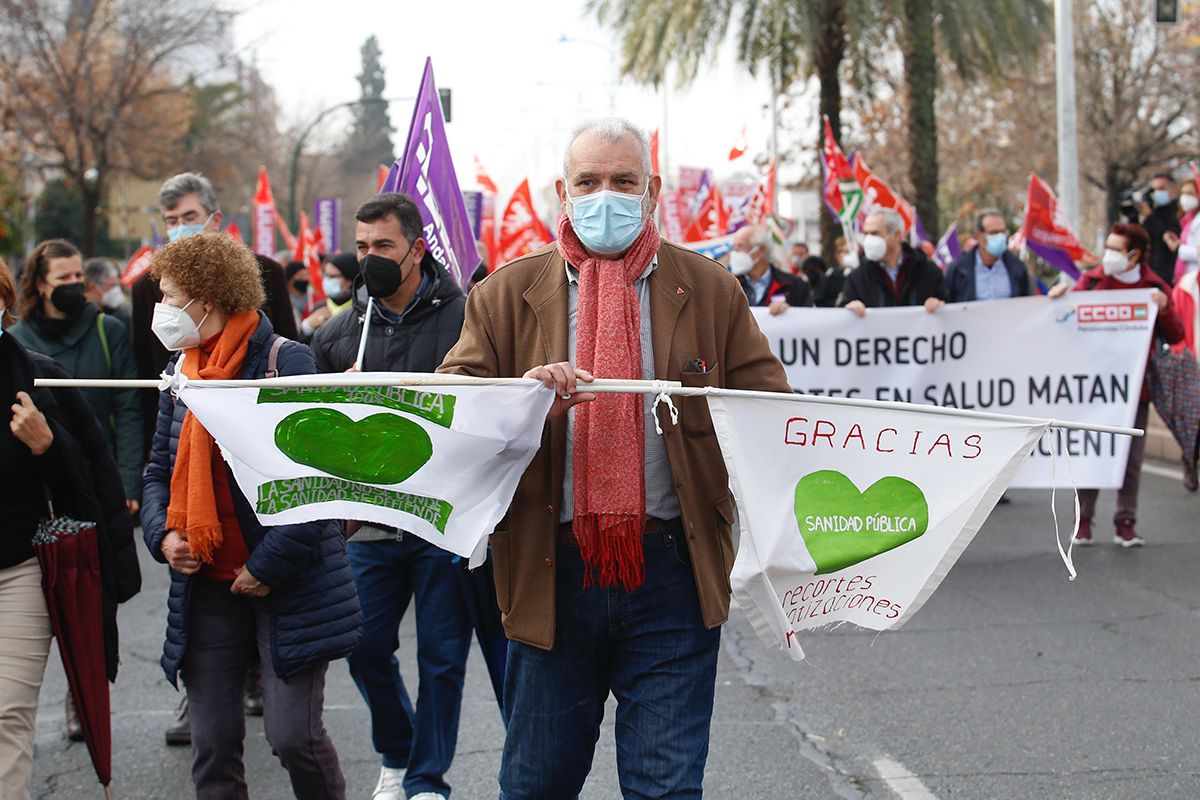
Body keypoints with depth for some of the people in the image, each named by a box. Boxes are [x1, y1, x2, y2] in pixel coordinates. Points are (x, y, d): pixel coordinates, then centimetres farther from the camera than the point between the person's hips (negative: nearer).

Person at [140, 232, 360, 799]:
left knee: (292, 734, -7)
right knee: (212, 741, 6)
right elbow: (161, 470, 18)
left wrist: (268, 566, -16)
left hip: (289, 583, -6)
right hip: (207, 583, 6)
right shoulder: (180, 370, 10)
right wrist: (163, 535, -2)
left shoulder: (285, 362, -11)